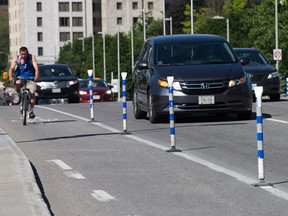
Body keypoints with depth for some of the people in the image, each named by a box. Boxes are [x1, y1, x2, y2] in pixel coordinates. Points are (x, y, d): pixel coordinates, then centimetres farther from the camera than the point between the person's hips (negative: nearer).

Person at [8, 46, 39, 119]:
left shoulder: (32, 58, -9)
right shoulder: (16, 59, -5)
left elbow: (36, 68, -19)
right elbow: (11, 68, -16)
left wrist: (36, 77, -38)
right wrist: (11, 77, -35)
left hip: (30, 79, -1)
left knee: (32, 93, -17)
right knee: (17, 84, -33)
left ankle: (31, 111, -1)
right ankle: (19, 96, -3)